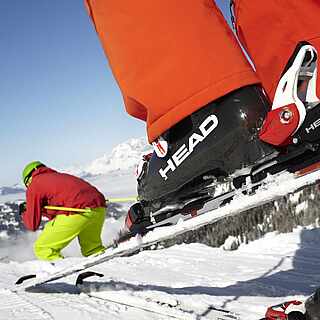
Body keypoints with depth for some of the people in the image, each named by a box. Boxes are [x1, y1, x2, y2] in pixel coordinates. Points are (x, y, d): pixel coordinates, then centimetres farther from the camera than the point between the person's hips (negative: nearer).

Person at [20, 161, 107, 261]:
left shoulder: (34, 186, 14)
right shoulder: (60, 176, 33)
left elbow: (33, 224, 15)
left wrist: (24, 213, 34)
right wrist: (43, 209, 37)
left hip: (78, 212, -7)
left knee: (42, 248, 6)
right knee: (92, 248, 31)